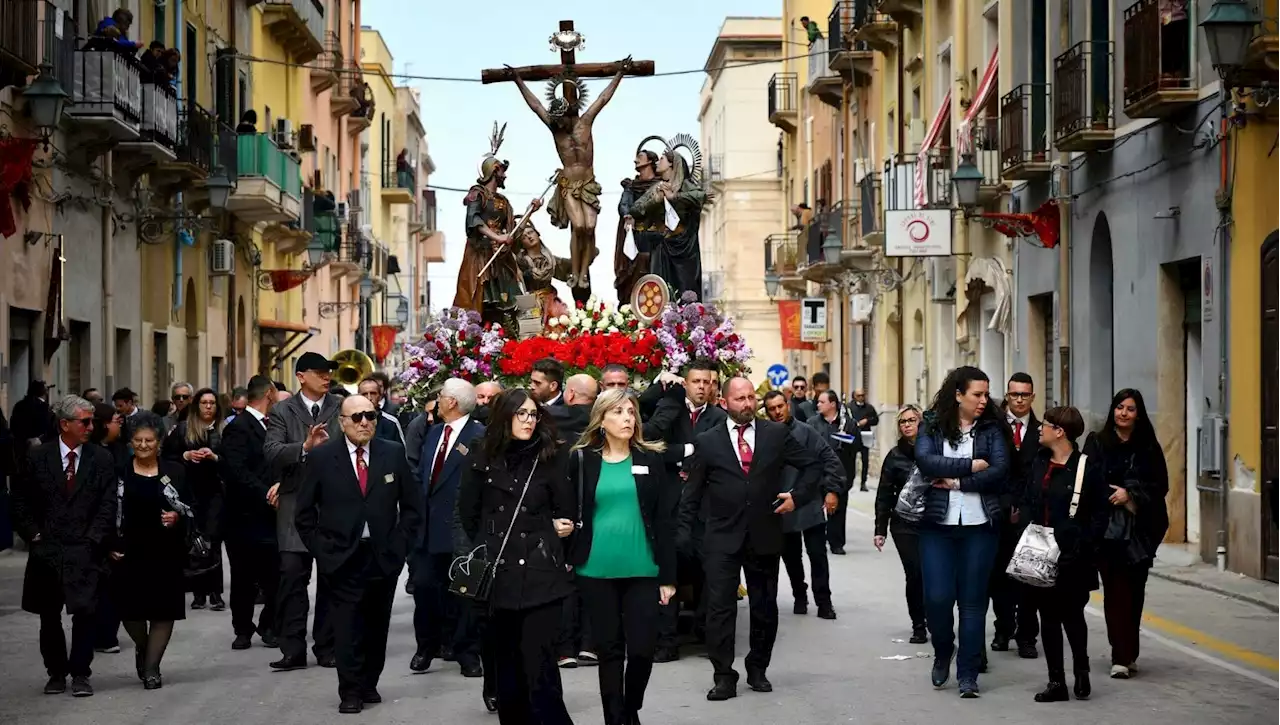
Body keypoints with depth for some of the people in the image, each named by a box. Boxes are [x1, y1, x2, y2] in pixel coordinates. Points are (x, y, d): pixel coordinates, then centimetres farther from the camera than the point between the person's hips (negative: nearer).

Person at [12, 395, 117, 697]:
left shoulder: (101, 459, 3)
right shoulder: (37, 457, 3)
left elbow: (108, 506, 1)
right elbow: (21, 502, 7)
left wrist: (92, 540, -8)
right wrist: (34, 535, -1)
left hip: (84, 551, -1)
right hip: (46, 551, 1)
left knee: (84, 614, -8)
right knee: (49, 617, 8)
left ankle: (80, 674, 5)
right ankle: (56, 673, 21)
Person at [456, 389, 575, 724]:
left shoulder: (552, 458, 1)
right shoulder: (482, 458, 5)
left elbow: (566, 514, 9)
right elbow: (468, 514, 12)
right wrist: (486, 548, 11)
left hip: (540, 574, -2)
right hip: (497, 575, 2)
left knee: (539, 664, -11)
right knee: (507, 665, 8)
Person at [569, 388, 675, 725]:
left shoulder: (650, 459, 3)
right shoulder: (583, 460, 2)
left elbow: (664, 520, 2)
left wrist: (668, 576, -2)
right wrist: (566, 559, -2)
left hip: (641, 570, 0)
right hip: (596, 570, 0)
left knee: (642, 647, -3)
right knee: (609, 649, 6)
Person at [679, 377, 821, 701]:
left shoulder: (777, 434, 3)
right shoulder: (707, 442, 2)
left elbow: (812, 465, 12)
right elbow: (692, 495, 5)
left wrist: (798, 496, -2)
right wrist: (684, 536, 0)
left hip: (764, 537, 2)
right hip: (722, 539, -1)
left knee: (765, 608, 10)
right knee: (720, 608, -6)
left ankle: (757, 670, 25)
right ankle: (724, 677, -1)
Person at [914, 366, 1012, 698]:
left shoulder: (991, 429, 4)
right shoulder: (932, 427, 3)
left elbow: (1000, 471, -8)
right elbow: (925, 460, -14)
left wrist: (956, 482, -11)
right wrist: (970, 465, -14)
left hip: (979, 525, 0)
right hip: (938, 524, 0)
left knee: (973, 600, 2)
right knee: (937, 597, -5)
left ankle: (968, 674, 10)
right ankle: (943, 651, 24)